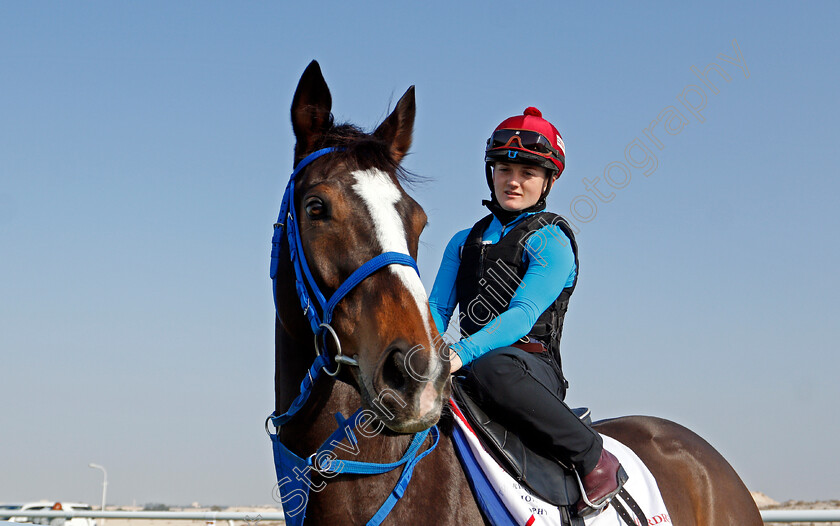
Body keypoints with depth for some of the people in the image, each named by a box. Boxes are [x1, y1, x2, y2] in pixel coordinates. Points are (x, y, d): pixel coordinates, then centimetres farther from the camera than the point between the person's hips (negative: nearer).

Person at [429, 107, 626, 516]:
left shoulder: (551, 241, 0)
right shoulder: (464, 242, 21)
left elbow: (523, 314, -14)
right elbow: (437, 309, 13)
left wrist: (463, 354, -30)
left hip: (534, 366, -5)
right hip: (472, 362, 5)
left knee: (490, 370, -42)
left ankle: (594, 460, -25)